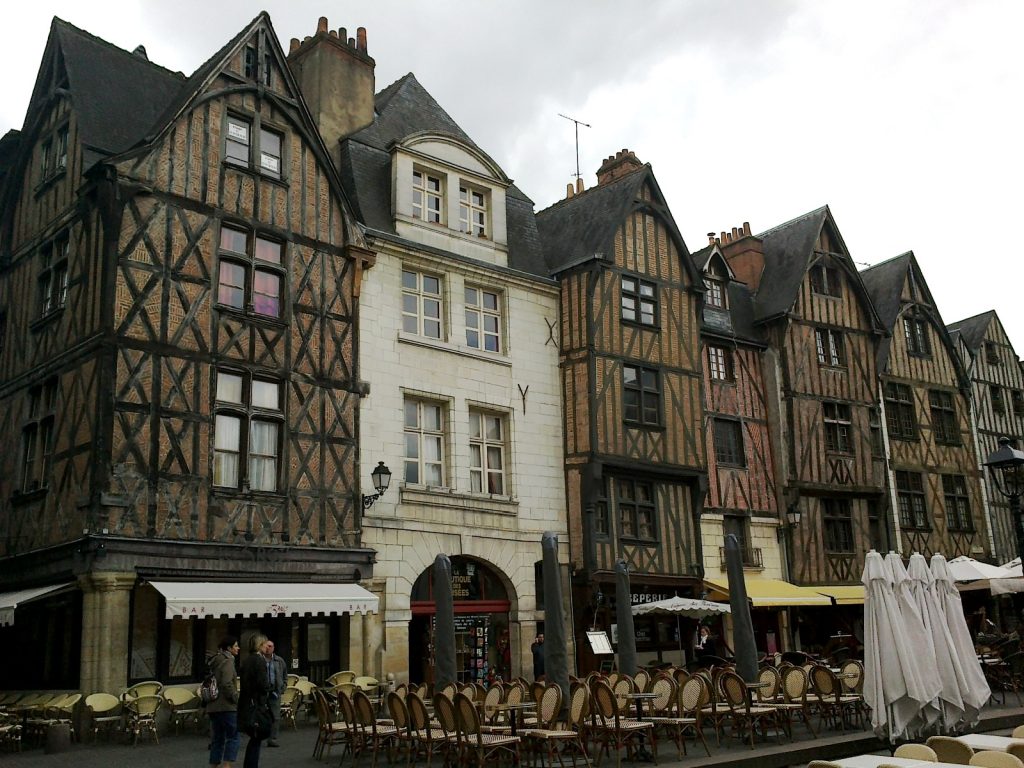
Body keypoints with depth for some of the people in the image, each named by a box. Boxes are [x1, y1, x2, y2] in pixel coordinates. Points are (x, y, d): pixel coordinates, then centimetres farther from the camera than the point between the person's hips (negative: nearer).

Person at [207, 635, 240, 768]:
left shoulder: (215, 661, 16)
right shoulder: (228, 661, -12)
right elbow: (227, 684, -22)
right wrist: (236, 699, -11)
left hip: (212, 706, 9)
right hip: (226, 706, -9)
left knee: (218, 738, 13)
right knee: (233, 737, -3)